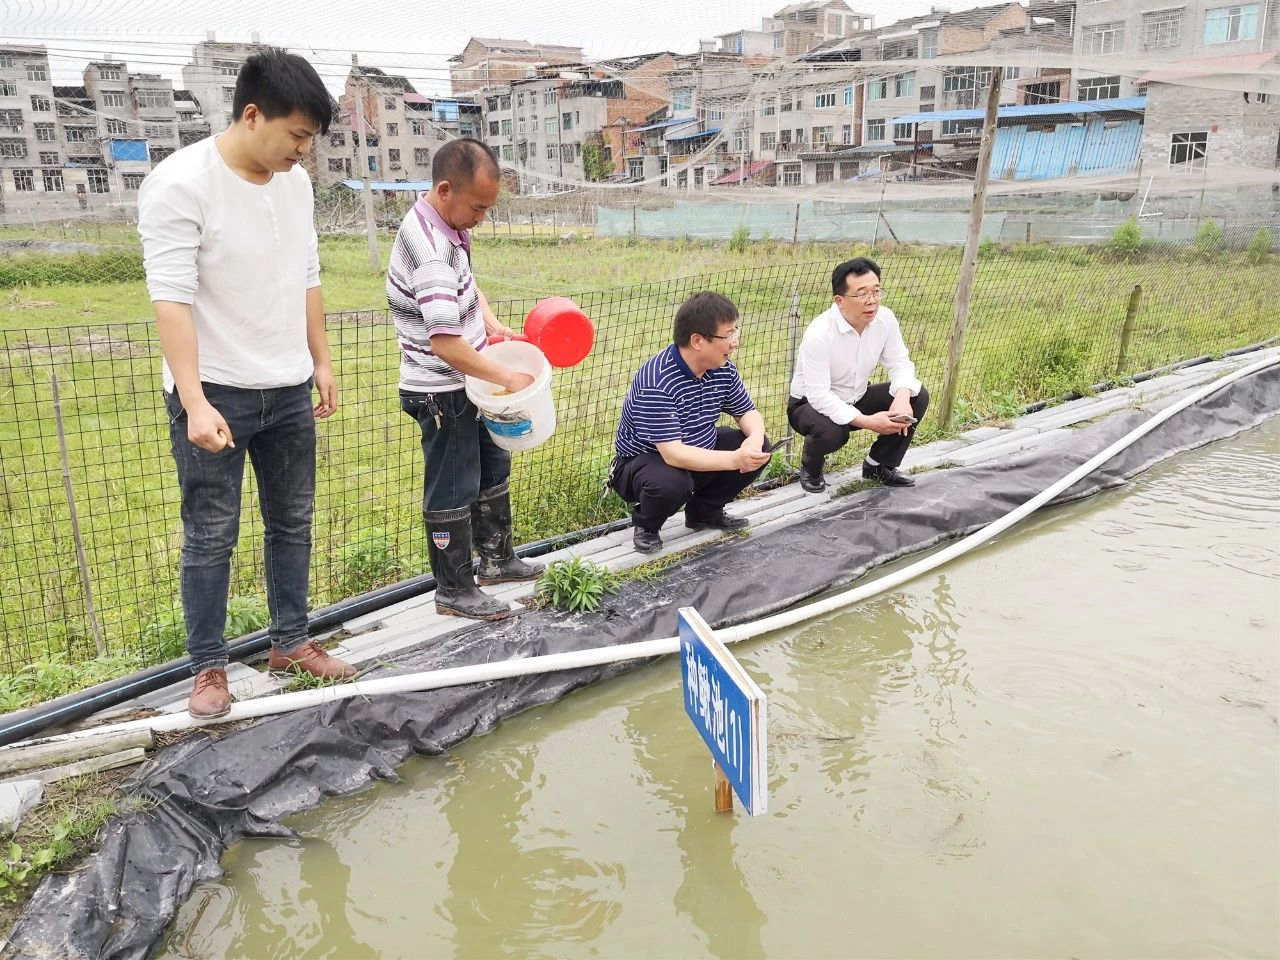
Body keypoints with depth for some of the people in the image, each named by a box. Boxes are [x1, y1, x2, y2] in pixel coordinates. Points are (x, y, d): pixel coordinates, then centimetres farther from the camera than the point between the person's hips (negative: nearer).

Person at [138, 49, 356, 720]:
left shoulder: (295, 181, 6)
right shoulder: (180, 184, -16)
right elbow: (172, 299, -21)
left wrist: (321, 360, 14)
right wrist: (195, 403, -27)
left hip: (289, 389, 7)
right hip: (216, 395, -6)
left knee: (292, 523, 14)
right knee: (211, 537, 4)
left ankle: (290, 642, 29)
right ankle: (208, 668, 18)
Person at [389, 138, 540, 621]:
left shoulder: (448, 226, 1)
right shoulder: (430, 250, -29)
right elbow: (445, 345, -34)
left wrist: (491, 323, 6)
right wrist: (508, 377, -24)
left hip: (467, 382, 10)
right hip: (440, 392, -10)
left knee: (492, 468, 22)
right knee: (454, 491, 3)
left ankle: (496, 557, 40)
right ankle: (454, 591, 19)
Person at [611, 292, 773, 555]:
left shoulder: (723, 369, -7)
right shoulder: (657, 382, -32)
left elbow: (748, 412, 5)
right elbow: (673, 454, -37)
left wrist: (755, 439, -20)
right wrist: (735, 459, -42)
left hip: (698, 451, 7)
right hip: (644, 461, -7)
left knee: (759, 449, -6)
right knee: (671, 483, -39)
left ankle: (705, 512, 15)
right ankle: (646, 525, -2)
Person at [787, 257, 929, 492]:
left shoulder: (885, 318, -12)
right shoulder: (820, 333, -30)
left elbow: (900, 363, -5)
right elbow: (818, 395, -32)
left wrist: (903, 397, -28)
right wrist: (866, 422, -38)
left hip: (856, 399, 6)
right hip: (811, 404, -6)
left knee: (918, 397, -10)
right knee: (831, 431, -39)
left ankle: (879, 466, 7)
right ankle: (810, 470, -1)